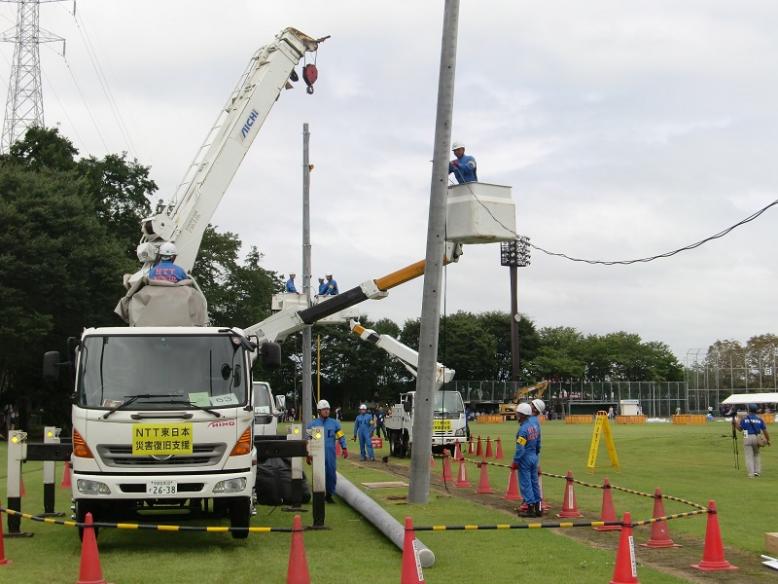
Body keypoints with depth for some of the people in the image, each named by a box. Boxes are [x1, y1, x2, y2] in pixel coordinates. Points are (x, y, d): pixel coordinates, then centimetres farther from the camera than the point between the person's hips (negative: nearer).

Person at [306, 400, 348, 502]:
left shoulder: (334, 423, 8)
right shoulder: (312, 424, 5)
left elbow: (341, 436, 7)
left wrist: (344, 449, -5)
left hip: (331, 455, 2)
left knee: (331, 474, 2)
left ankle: (329, 495, 15)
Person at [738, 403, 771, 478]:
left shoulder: (744, 418, -3)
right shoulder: (759, 419, 4)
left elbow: (740, 428, 5)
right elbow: (765, 431, 3)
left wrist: (735, 423, 20)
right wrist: (768, 440, 13)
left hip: (747, 438, -2)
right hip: (756, 438, 2)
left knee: (749, 456, 0)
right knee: (756, 454, 22)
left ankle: (751, 474, -7)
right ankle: (757, 471, 12)